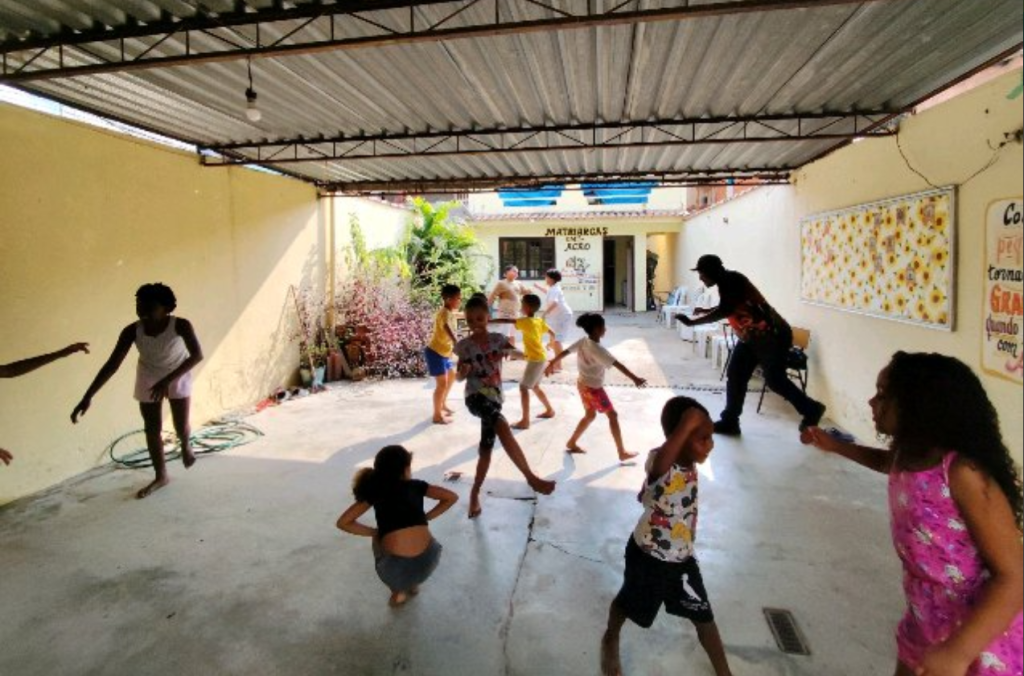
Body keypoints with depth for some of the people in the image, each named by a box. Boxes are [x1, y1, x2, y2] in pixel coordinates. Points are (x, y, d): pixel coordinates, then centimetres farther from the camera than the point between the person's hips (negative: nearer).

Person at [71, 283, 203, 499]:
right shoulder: (132, 331, -24)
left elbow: (197, 355, -40)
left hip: (178, 376, -2)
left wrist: (167, 381, -45)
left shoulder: (180, 325, -32)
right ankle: (161, 476, 23)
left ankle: (185, 445, 38)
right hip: (148, 378, 2)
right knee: (152, 429, 6)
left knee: (181, 426, -1)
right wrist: (87, 397, -25)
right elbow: (112, 365, -22)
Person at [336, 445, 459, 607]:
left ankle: (398, 592, 33)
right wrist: (426, 518, 16)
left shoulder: (374, 492, 10)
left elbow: (343, 522, 9)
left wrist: (374, 532, 15)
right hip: (429, 560, 1)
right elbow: (452, 497, 12)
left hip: (396, 567, -1)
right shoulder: (415, 485, 12)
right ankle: (413, 583, 41)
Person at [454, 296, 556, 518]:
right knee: (502, 426, -32)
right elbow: (460, 377, 8)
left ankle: (475, 493, 29)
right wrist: (463, 371, -14)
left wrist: (509, 351, -21)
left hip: (494, 395, 3)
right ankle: (531, 477, -32)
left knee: (486, 447, 8)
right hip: (475, 395, -3)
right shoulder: (464, 346, 1)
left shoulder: (497, 339, 5)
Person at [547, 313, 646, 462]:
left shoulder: (583, 342, -4)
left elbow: (565, 352, 4)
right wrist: (635, 378, -36)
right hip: (593, 388, -8)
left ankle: (572, 443, 32)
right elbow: (618, 365, -33)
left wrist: (552, 364, 17)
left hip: (583, 384, 8)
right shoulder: (598, 349, -27)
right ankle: (622, 453, 11)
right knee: (613, 415, 4)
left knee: (590, 415, 23)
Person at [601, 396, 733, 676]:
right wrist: (686, 425, -51)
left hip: (683, 558, 5)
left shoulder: (690, 463, -11)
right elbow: (662, 458, -61)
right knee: (628, 604, 22)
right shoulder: (659, 465, -33)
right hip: (648, 556, -5)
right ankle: (611, 640, 52)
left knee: (703, 617, 16)